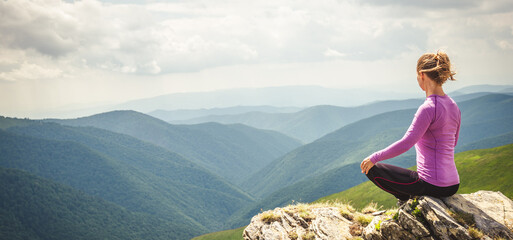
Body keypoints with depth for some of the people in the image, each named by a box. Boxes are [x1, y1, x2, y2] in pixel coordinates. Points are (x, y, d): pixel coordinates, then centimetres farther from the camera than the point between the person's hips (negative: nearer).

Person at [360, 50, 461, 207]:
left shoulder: (428, 108, -20)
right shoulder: (454, 107, 7)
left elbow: (405, 144, -23)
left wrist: (374, 158, -13)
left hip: (433, 186, -9)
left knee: (372, 168, 3)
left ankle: (406, 198, 7)